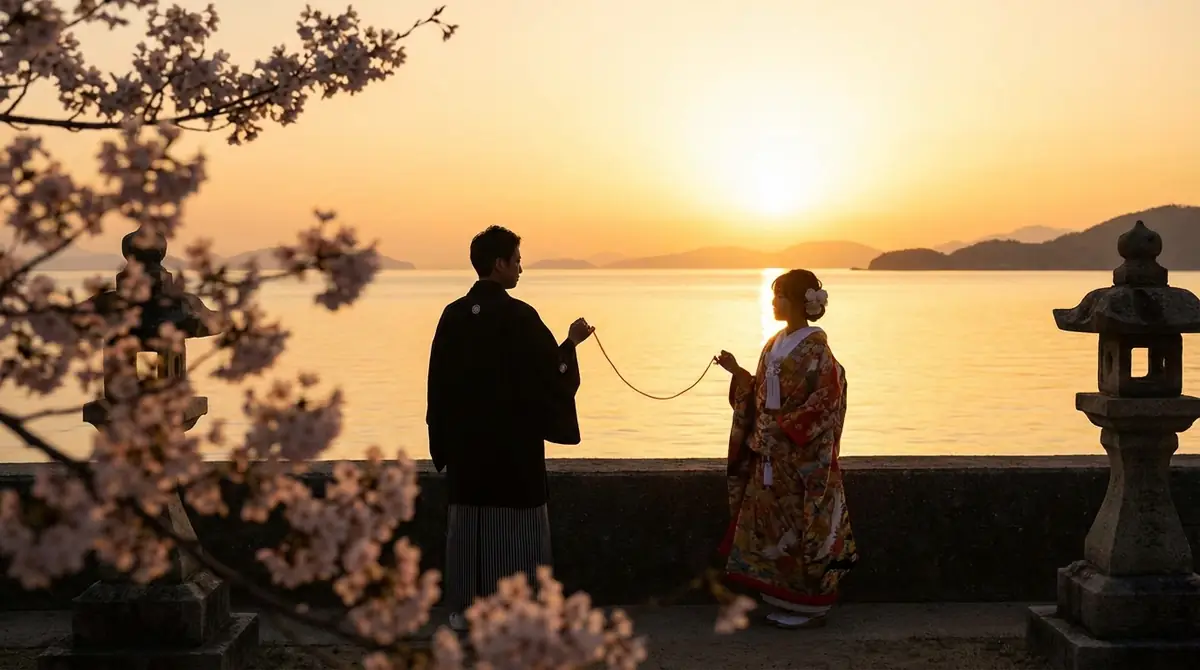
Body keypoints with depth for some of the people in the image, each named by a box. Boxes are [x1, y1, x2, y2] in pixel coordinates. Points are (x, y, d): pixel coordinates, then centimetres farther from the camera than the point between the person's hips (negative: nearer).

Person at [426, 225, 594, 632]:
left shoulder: (453, 315, 1)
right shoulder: (520, 316, -15)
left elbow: (438, 380, 6)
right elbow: (551, 372, -10)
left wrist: (444, 434, 14)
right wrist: (571, 343, 8)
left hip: (464, 437, 5)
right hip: (513, 440, -5)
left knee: (467, 521, 11)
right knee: (515, 523, 3)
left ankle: (463, 608, 16)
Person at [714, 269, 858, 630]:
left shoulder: (814, 347, -12)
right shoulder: (775, 344, 12)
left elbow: (826, 399, -17)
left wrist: (786, 426, -20)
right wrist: (737, 372, 5)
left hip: (804, 453, -8)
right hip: (771, 452, 8)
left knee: (801, 525, -2)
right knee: (772, 524, 9)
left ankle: (811, 606, 8)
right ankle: (786, 601, 19)